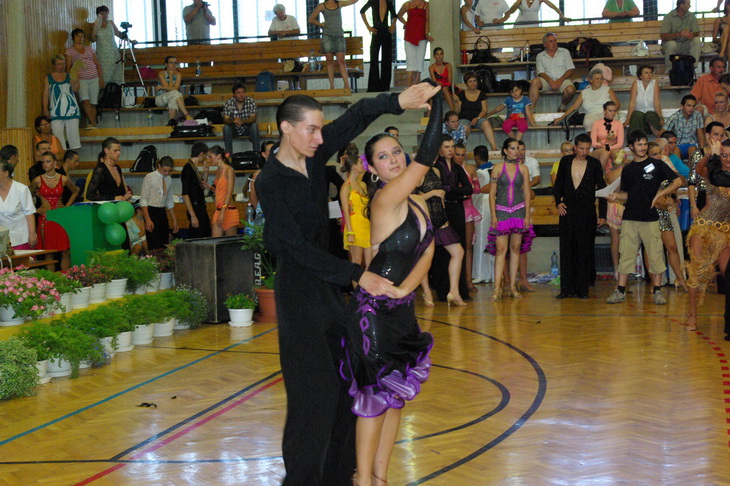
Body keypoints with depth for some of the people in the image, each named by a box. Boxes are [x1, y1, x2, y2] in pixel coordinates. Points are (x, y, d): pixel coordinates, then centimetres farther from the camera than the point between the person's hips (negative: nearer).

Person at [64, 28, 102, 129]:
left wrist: (101, 78, 7)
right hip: (81, 79, -3)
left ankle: (93, 124, 6)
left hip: (94, 79, 3)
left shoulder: (89, 49, 16)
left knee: (93, 103, 1)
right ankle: (93, 123, -25)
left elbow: (97, 64, 16)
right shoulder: (69, 51, 7)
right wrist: (71, 78, -17)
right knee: (85, 101, -22)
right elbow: (68, 67, 1)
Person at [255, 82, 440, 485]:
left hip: (327, 284, 7)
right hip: (297, 288, -7)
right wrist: (357, 276, -24)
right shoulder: (270, 182, -16)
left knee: (344, 381, 10)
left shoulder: (314, 155, 2)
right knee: (313, 390, -6)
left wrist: (397, 101, -26)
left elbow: (355, 119, -6)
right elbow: (298, 247, -20)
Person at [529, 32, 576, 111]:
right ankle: (532, 109, -35)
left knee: (571, 90, -33)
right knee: (535, 81, -32)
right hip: (547, 80, 0)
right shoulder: (540, 56, 14)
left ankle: (563, 106, -2)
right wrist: (550, 81, -19)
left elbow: (571, 69, 6)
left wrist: (560, 80, -12)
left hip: (562, 80, 0)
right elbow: (541, 73, 1)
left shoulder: (564, 52, 14)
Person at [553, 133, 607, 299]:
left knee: (584, 251, 0)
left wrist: (602, 214, -2)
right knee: (566, 249, 2)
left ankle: (582, 289, 6)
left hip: (587, 211, -2)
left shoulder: (594, 163, 1)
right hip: (567, 210, 2)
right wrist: (558, 202, 0)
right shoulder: (566, 161, 6)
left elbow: (601, 188, 2)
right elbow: (558, 183, 15)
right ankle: (567, 288, 7)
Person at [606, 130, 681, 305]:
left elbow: (677, 181, 0)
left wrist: (659, 194, -10)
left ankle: (657, 291, 5)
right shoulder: (628, 169, 13)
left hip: (650, 218, -3)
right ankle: (620, 291, 6)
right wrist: (616, 195, -1)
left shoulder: (656, 164, 2)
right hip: (630, 217, 3)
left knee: (655, 254, -2)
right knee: (625, 254, 2)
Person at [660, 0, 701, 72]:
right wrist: (679, 34, -31)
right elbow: (662, 36, -18)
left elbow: (697, 33, 1)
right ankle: (668, 71, -22)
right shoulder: (669, 17, -9)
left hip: (685, 46, 3)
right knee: (671, 44, -36)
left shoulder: (691, 16, 3)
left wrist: (692, 35, -25)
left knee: (697, 40, -23)